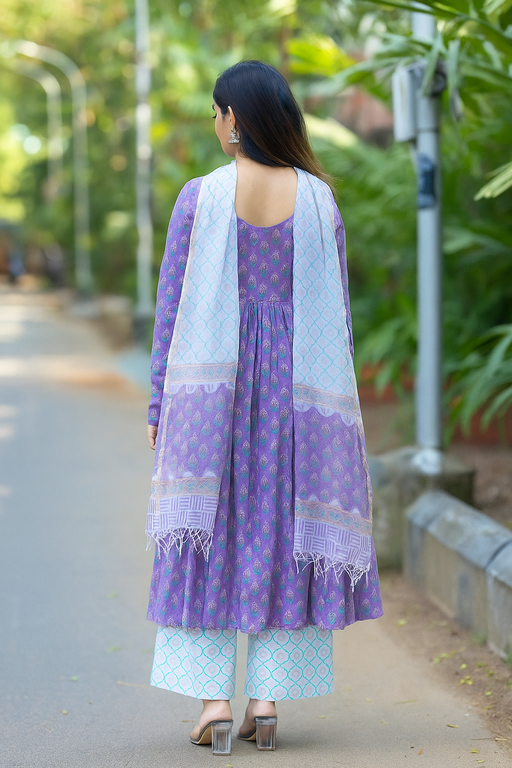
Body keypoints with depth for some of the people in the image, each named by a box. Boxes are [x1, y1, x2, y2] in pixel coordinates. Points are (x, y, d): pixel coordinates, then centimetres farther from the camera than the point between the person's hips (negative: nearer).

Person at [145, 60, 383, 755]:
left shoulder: (200, 197, -5)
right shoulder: (319, 199, 1)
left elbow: (172, 307, -4)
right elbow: (336, 312, 3)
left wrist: (161, 404, 3)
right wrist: (334, 407, 11)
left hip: (213, 385, -1)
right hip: (297, 384, 1)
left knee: (207, 540, 6)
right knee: (283, 537, 8)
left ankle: (214, 703, 1)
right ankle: (267, 702, 6)